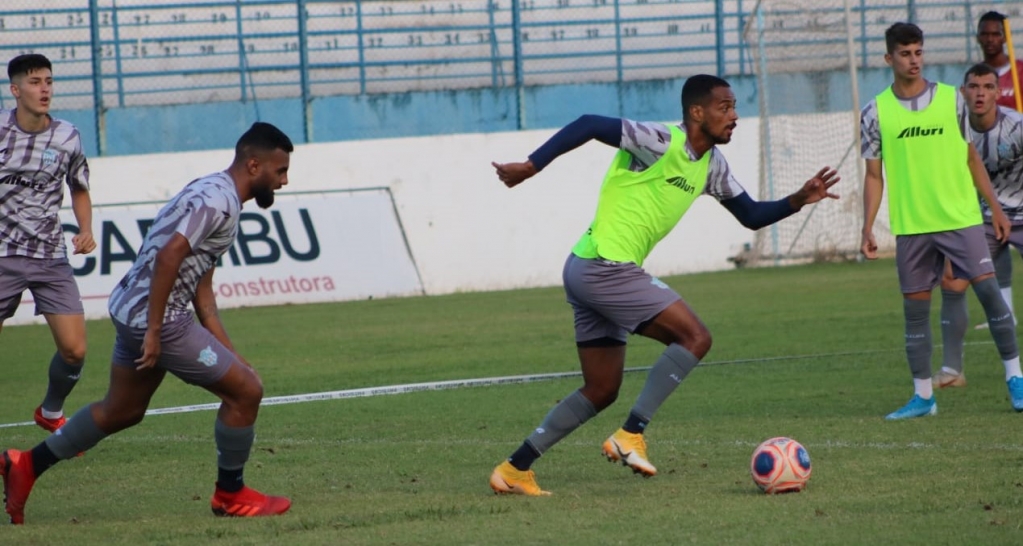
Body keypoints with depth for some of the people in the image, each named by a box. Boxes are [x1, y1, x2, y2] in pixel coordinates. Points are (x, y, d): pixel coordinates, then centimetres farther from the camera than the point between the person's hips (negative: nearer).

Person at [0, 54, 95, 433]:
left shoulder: (67, 137, 0)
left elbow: (79, 190, 15)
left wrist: (85, 231, -1)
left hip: (50, 257, 2)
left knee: (74, 350, -6)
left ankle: (51, 413, 22)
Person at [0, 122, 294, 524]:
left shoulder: (215, 195, 17)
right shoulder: (219, 201, -17)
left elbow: (201, 287, 21)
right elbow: (169, 255, -28)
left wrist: (228, 353, 19)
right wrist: (154, 332, -25)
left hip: (131, 310, 10)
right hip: (153, 318, -10)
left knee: (122, 411, 24)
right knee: (245, 390, -2)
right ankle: (230, 495, 12)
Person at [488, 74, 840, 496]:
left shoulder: (710, 165, 13)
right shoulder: (662, 143, -15)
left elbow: (751, 216, 19)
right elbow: (589, 126, -20)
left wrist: (798, 201, 3)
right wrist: (531, 166, -23)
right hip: (604, 267, -10)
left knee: (602, 390, 13)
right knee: (694, 337, -13)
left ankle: (514, 469, 16)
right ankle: (631, 436, -13)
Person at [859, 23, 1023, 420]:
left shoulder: (952, 100, 4)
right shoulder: (876, 113, 2)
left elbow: (971, 158, 12)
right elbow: (874, 175, 7)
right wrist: (868, 229, 0)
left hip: (962, 219, 0)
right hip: (911, 226, 0)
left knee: (989, 290, -9)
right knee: (915, 308, 3)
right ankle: (923, 396, 11)